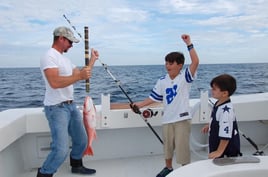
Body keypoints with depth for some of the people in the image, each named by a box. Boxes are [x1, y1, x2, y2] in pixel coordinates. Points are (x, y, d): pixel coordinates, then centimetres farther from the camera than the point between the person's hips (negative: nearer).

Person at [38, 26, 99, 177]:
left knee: (82, 141, 15)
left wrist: (92, 60, 19)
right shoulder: (49, 57, -13)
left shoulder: (65, 59, 17)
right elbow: (54, 83, -27)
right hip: (57, 108, -9)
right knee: (62, 149, -14)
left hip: (71, 105, 9)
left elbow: (83, 75, 20)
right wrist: (79, 76, -26)